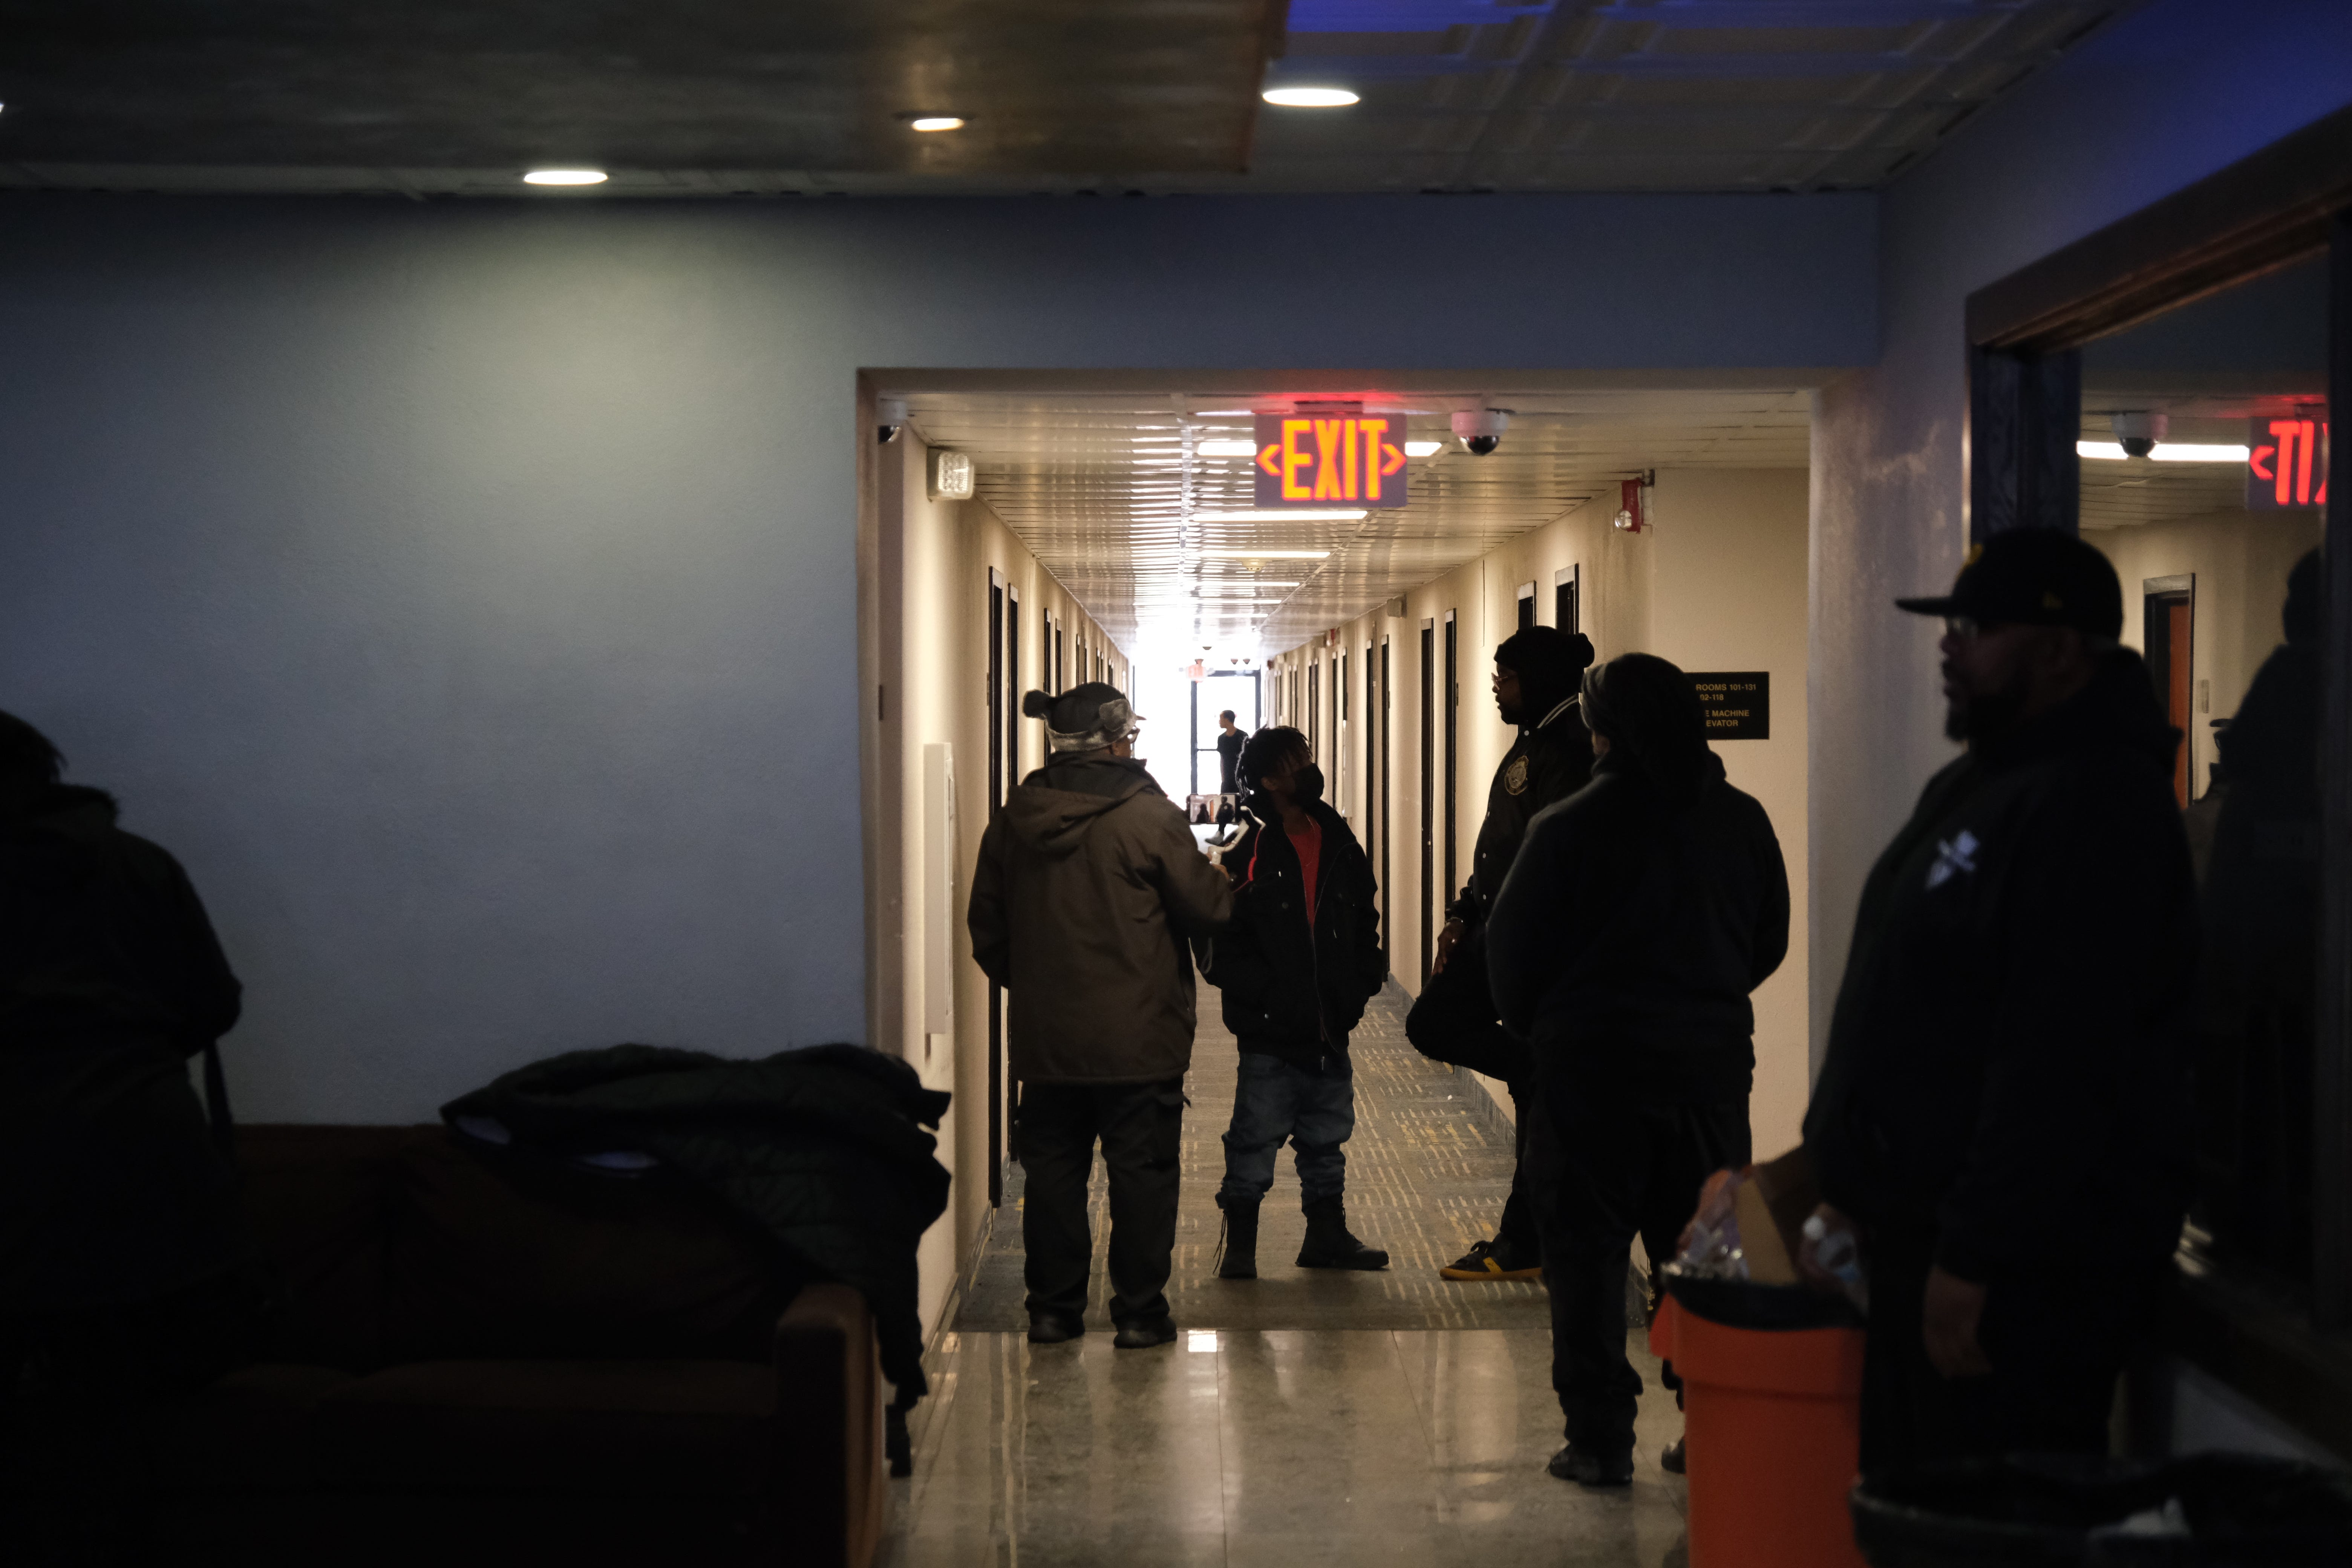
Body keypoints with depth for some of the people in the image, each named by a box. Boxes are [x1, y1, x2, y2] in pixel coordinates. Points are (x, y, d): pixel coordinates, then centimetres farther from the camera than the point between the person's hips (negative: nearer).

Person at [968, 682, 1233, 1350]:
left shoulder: (1015, 820, 4)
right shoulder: (1148, 816, -12)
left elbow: (987, 927, 11)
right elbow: (1208, 906, -7)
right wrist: (1227, 882, 15)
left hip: (1045, 1037, 4)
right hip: (1140, 1039, -4)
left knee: (1052, 1169, 12)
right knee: (1142, 1171, 4)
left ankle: (1053, 1308, 15)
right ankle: (1140, 1312, 7)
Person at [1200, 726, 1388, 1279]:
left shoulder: (1341, 848, 8)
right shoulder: (1250, 858, -8)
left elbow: (1365, 928, 16)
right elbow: (1221, 950, -10)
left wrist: (1359, 988, 1)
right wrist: (1272, 995, -17)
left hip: (1331, 1033, 5)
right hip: (1271, 1037, -5)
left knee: (1327, 1139, 15)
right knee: (1255, 1141, 0)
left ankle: (1327, 1235, 29)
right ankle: (1240, 1245, 12)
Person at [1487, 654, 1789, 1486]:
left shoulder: (1567, 828, -11)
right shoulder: (1742, 820, 3)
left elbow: (1512, 949, -4)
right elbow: (1770, 940, 13)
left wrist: (1540, 1028, 13)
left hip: (1592, 1065, -4)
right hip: (1712, 1059, 4)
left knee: (1586, 1253, 5)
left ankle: (1600, 1438, 5)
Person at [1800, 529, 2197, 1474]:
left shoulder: (2092, 806, -18)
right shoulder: (1976, 785, 16)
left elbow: (2056, 1066, -25)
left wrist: (1973, 1260, -25)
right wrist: (1853, 1191, 21)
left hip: (2027, 1270, -11)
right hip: (1919, 1233, 11)